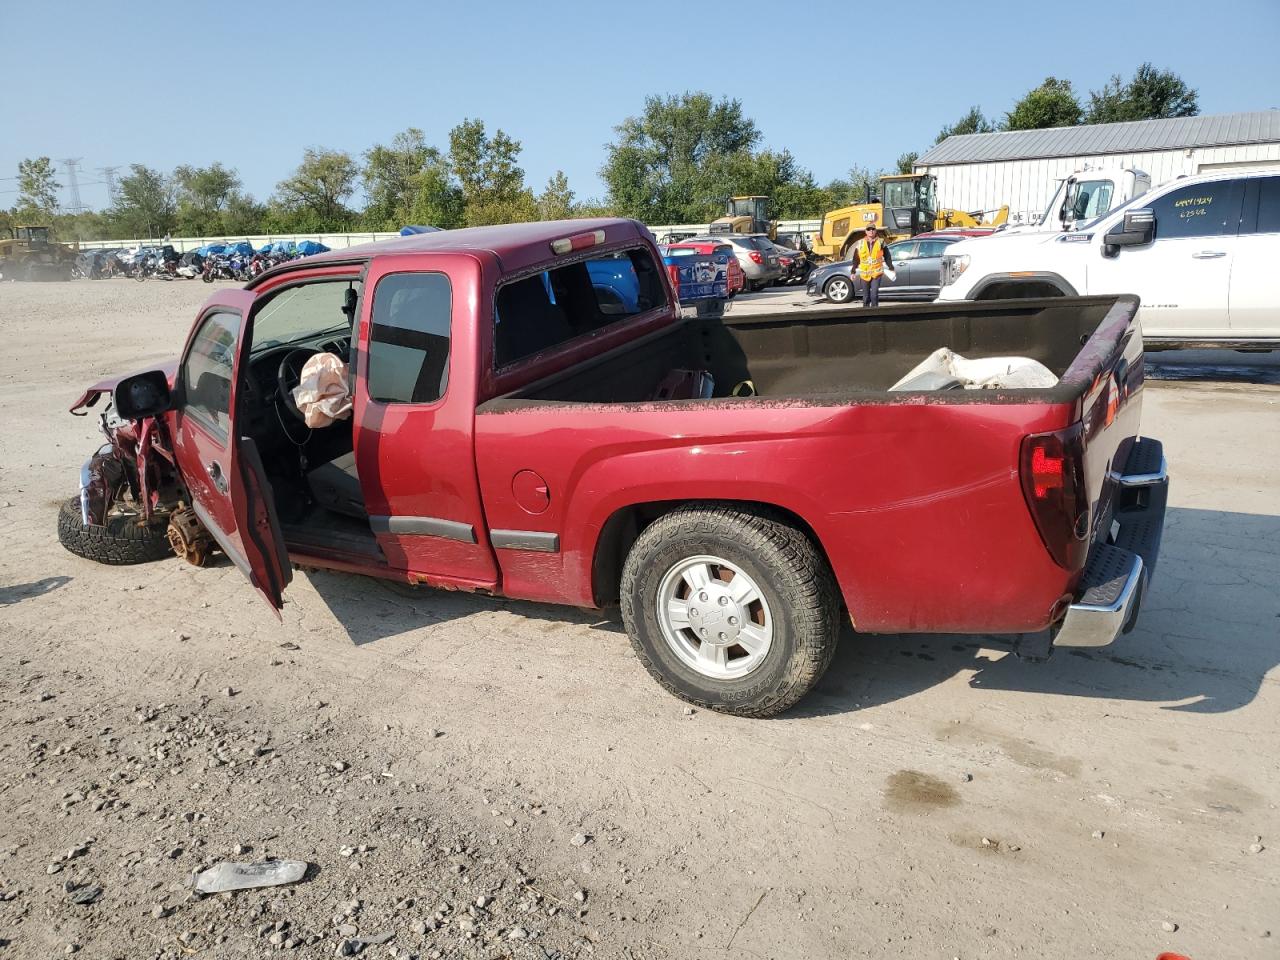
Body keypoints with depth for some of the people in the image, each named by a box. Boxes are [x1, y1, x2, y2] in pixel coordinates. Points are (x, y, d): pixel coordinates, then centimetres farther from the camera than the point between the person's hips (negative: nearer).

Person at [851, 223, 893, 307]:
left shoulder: (881, 242, 2)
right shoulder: (860, 243, 4)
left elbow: (887, 257, 7)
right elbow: (856, 259, 7)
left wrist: (891, 268, 4)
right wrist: (853, 271, 5)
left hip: (876, 273, -2)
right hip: (864, 274, 2)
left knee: (874, 294, -14)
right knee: (866, 296, 9)